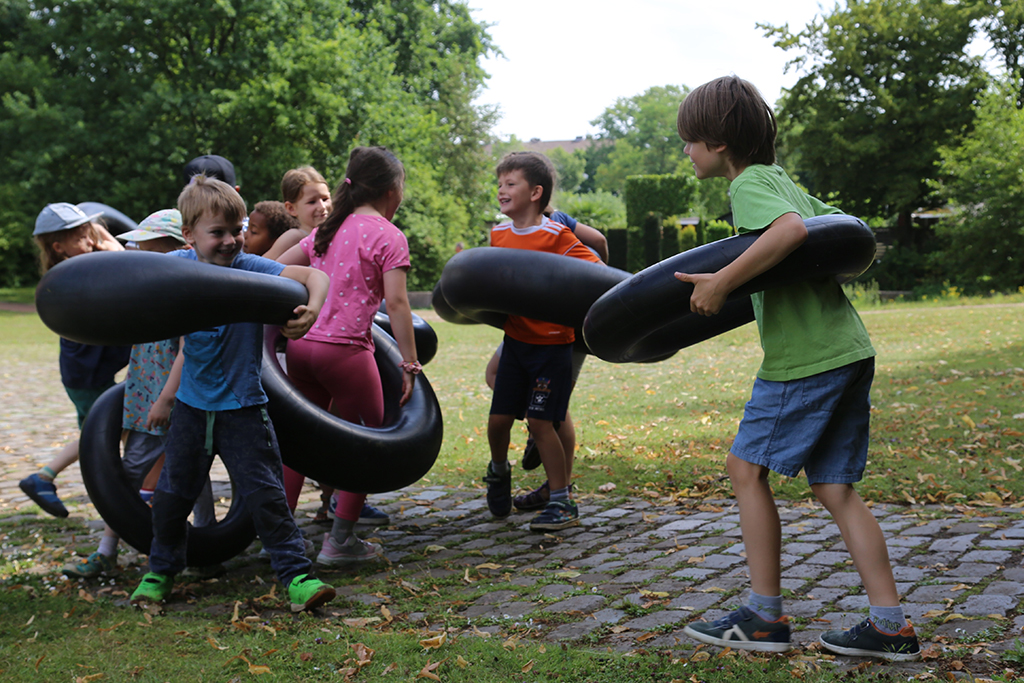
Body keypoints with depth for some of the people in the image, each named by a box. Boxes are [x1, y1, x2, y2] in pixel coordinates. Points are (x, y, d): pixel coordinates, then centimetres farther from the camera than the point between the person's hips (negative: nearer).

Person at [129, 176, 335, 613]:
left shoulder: (250, 269, -15)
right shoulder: (176, 266, -6)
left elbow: (315, 275, -18)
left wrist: (312, 310, -37)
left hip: (243, 406, -3)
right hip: (193, 404, 3)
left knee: (264, 493, -4)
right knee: (173, 493, 15)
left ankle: (297, 575, 5)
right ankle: (161, 570, 36)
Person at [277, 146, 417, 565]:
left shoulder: (327, 229, 17)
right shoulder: (389, 236, -2)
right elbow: (396, 302, -11)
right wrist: (409, 365, -10)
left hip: (300, 344, 7)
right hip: (345, 349, -6)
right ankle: (340, 541, 9)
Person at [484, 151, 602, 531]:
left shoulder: (556, 236, -13)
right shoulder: (498, 236, 7)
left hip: (552, 344, -5)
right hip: (515, 340, 5)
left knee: (540, 421, -8)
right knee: (498, 419, 5)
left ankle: (562, 503, 5)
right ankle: (498, 471, 38)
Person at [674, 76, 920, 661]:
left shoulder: (750, 183, -9)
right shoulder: (782, 180, 19)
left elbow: (791, 230, -30)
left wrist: (721, 282, -26)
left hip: (805, 358, -9)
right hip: (848, 350, 9)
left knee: (747, 467, 2)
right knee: (836, 487, 9)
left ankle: (766, 618, 7)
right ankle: (891, 627, 8)